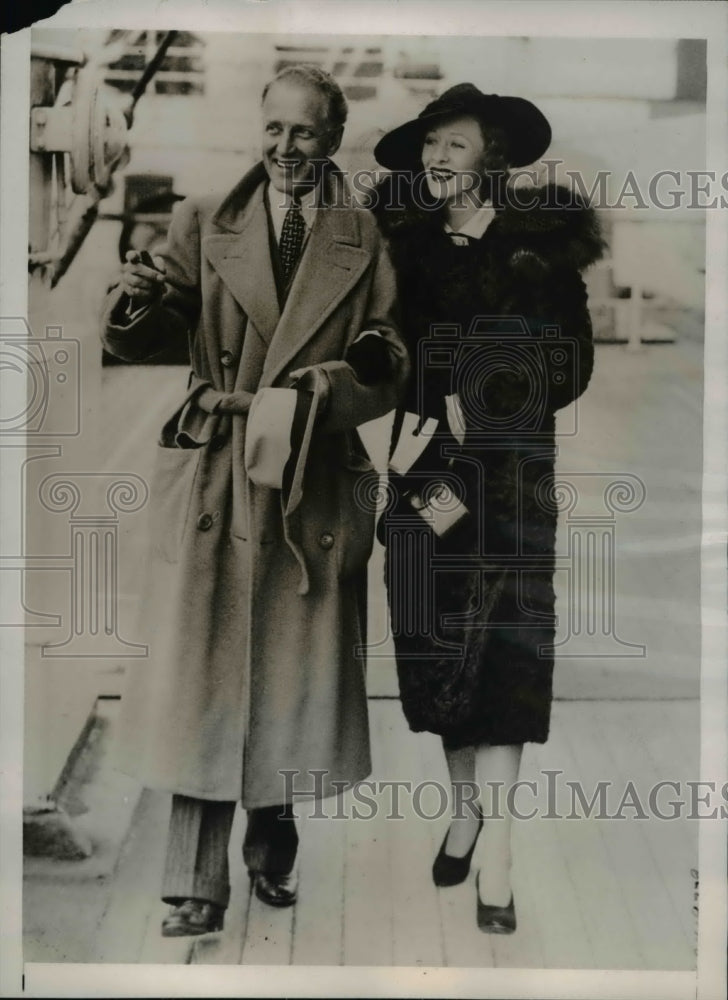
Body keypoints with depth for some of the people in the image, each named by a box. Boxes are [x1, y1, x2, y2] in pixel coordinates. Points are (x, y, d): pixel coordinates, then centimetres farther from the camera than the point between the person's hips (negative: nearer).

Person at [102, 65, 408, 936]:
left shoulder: (367, 243, 7)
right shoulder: (204, 224, 7)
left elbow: (388, 380, 3)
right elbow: (136, 344, -2)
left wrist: (310, 396, -15)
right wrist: (138, 299, -25)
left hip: (315, 493, 1)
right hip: (212, 482, 0)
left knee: (295, 680, 8)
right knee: (201, 678, -3)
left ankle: (271, 854, 31)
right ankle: (196, 888, 6)